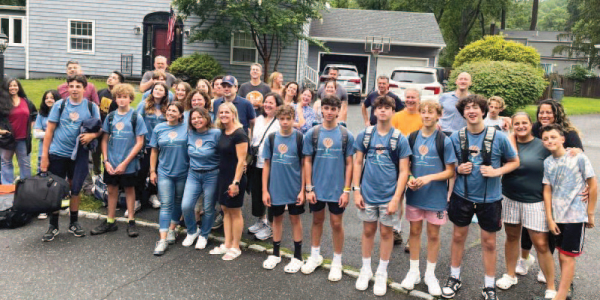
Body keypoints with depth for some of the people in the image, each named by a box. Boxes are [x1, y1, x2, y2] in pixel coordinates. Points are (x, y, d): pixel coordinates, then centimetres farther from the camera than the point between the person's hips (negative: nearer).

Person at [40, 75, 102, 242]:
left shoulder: (91, 107, 0)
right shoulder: (59, 105, 0)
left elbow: (101, 129, 4)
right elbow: (49, 130, 0)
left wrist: (92, 135, -20)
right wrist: (44, 156, -4)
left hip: (79, 154, 0)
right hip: (57, 153, 0)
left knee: (75, 189, 8)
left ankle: (74, 223, 26)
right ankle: (53, 225, 18)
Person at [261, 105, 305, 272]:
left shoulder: (299, 138, -8)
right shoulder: (271, 138, -2)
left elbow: (304, 165, -5)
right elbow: (267, 165, 2)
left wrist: (303, 190, -9)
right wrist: (265, 190, -1)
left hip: (294, 188, -2)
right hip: (275, 188, 2)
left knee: (295, 219, 9)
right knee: (277, 218, 15)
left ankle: (297, 257, 22)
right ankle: (276, 254, 31)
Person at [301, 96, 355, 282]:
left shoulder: (346, 135, -4)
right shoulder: (312, 133, -3)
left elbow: (349, 164, -2)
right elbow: (307, 162, 0)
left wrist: (346, 190, -7)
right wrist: (309, 188, -5)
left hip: (337, 189, -1)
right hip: (317, 188, 1)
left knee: (336, 224, 8)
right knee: (317, 220, 16)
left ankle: (337, 261, 24)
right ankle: (315, 256, 34)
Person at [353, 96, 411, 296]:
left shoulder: (400, 139, -6)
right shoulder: (364, 135, 0)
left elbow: (403, 171, -7)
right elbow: (358, 163, 4)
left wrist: (396, 198, -13)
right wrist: (356, 191, -2)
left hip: (389, 196, -1)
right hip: (367, 194, 2)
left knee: (386, 232, 10)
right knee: (368, 230, 13)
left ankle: (382, 273, 26)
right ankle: (366, 270, 30)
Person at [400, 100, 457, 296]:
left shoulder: (444, 141, -8)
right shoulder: (412, 137, 1)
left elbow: (450, 171, -7)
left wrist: (429, 178, -21)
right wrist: (409, 178, -11)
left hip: (436, 196, -2)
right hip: (414, 194, 3)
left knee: (433, 234, 9)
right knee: (414, 231, 12)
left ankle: (430, 274, 25)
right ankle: (413, 271, 27)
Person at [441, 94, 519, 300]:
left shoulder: (498, 137, -11)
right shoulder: (456, 137, -5)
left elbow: (514, 162, 0)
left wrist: (497, 171, -18)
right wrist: (458, 169, -13)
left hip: (489, 198, -1)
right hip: (462, 195, 2)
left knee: (489, 242, 9)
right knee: (458, 236, 14)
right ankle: (454, 277, 33)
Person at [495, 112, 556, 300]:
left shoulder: (542, 146, -3)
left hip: (535, 202, -3)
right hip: (510, 200, 3)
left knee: (541, 244, -2)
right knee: (511, 236, 15)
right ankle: (510, 275, 34)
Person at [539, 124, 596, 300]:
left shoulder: (579, 158, -10)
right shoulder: (548, 162, 2)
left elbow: (593, 186, -5)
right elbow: (547, 190, 3)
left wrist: (590, 214, -2)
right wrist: (549, 218, -1)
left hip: (575, 216, -4)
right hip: (557, 216, 4)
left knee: (567, 257, -1)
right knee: (562, 254, 14)